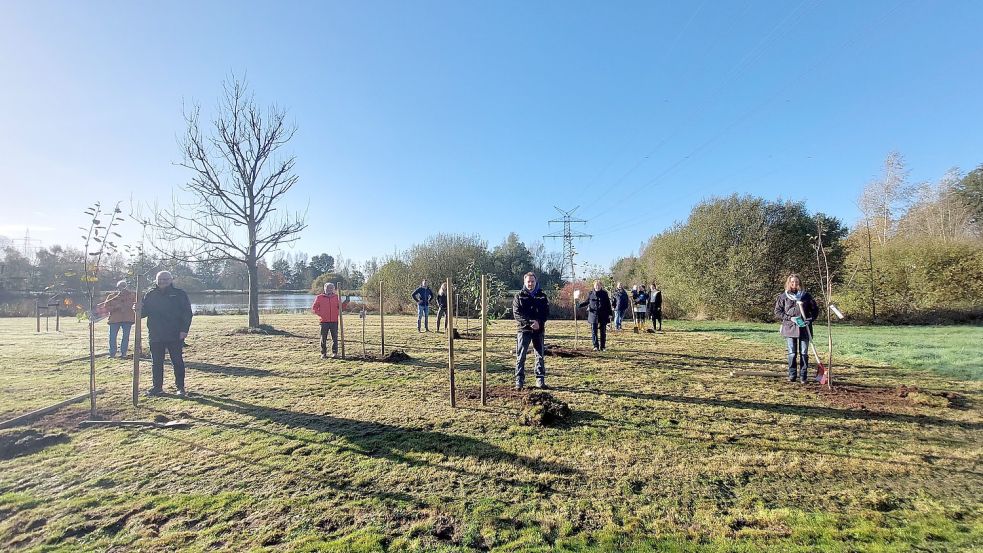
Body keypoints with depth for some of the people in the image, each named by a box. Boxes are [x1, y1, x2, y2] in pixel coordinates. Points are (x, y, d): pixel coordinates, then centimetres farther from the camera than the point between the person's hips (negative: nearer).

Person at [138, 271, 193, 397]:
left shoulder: (179, 294, 0)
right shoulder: (151, 295, 10)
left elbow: (187, 313, -3)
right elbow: (144, 311, 10)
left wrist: (184, 330, -11)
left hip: (175, 335, -3)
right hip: (155, 335, 4)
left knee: (177, 361, 1)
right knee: (156, 362, 10)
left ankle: (180, 387, 9)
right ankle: (157, 387, 21)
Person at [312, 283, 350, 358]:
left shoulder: (336, 297, 11)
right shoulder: (319, 297, 4)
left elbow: (340, 307, 14)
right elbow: (314, 308, 7)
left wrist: (346, 302, -1)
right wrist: (320, 314, -6)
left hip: (334, 321, 1)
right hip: (324, 321, -1)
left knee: (335, 338, 3)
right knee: (323, 338, 4)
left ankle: (334, 353, 11)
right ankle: (323, 353, 13)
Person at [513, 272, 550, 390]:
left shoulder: (542, 296, 9)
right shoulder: (519, 296, 3)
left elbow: (546, 312, 3)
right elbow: (517, 313, -7)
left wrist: (539, 322, -15)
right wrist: (529, 322, -19)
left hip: (539, 330, 2)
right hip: (523, 329, -2)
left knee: (540, 356, 7)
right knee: (521, 356, -4)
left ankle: (540, 380, 16)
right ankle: (519, 380, 1)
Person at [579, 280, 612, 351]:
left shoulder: (604, 293, 2)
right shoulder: (591, 293, 4)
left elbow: (608, 304, 4)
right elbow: (586, 302, 13)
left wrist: (609, 314, 0)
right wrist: (580, 305, -4)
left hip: (603, 316, 0)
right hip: (593, 315, 0)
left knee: (603, 332, 5)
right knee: (594, 331, -2)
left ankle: (602, 347, 14)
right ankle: (596, 346, 4)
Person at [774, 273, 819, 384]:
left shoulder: (806, 296, 6)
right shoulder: (783, 296, 3)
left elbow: (815, 310, 12)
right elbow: (777, 312, 2)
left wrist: (810, 319, -4)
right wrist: (789, 318, -11)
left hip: (804, 328, 1)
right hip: (789, 328, -1)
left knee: (804, 353, 4)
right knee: (792, 353, 2)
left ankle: (803, 376, 11)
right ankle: (791, 375, 10)